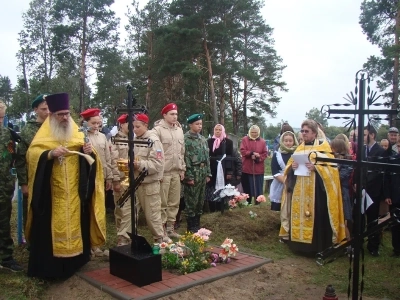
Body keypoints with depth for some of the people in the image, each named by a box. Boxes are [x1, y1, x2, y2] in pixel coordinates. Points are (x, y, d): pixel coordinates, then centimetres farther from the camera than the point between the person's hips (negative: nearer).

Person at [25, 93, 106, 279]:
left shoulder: (77, 134, 10)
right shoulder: (43, 136, 2)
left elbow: (88, 161, 8)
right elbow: (31, 155, -11)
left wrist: (89, 152, -15)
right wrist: (50, 153, -28)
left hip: (75, 193, 3)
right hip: (51, 193, -3)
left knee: (75, 223, 8)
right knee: (52, 227, -1)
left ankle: (74, 261, 20)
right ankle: (49, 266, 8)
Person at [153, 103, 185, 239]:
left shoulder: (179, 130, 13)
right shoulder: (158, 130, -8)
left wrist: (182, 169, 14)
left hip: (176, 172, 6)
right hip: (164, 172, -6)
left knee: (174, 202, 11)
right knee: (162, 203, 1)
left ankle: (170, 228, 23)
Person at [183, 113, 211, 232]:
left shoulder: (203, 139, 13)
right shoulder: (185, 139, -11)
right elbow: (185, 159, -15)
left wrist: (208, 173, 12)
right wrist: (188, 176, -17)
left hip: (202, 174, 8)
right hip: (193, 174, -8)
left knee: (200, 201, 13)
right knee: (191, 201, 0)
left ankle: (197, 224, 24)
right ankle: (191, 227, 9)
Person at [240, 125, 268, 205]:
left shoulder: (262, 141, 6)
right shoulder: (245, 139, 4)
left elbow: (264, 154, 2)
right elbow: (242, 151, -6)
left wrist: (258, 158, -14)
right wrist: (252, 153, -18)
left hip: (258, 169, 0)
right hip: (247, 168, 0)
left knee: (258, 188, 1)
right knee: (247, 188, 7)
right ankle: (248, 203, 19)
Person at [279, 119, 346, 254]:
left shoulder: (323, 146, 0)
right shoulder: (300, 148, 16)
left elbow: (331, 167, -8)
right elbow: (289, 167, 16)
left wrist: (316, 167, -21)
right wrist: (292, 166, -6)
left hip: (316, 190, -5)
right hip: (299, 190, 5)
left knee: (316, 217, -6)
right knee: (298, 215, 5)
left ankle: (317, 246, 5)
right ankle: (299, 242, 15)